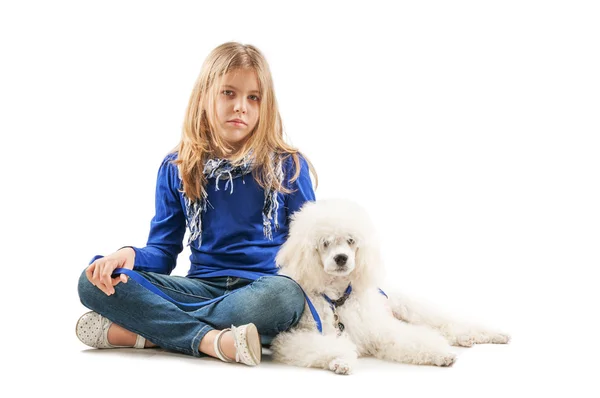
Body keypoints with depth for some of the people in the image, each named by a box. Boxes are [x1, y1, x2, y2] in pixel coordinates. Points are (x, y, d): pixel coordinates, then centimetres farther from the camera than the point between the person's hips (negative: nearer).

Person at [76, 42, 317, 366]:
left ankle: (143, 332, -26)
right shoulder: (177, 168, 10)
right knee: (93, 283, -17)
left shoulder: (287, 166, 4)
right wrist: (129, 254, -14)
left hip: (263, 286, -2)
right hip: (203, 287, 2)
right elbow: (163, 251, 10)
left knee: (284, 294, -40)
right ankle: (211, 340, -31)